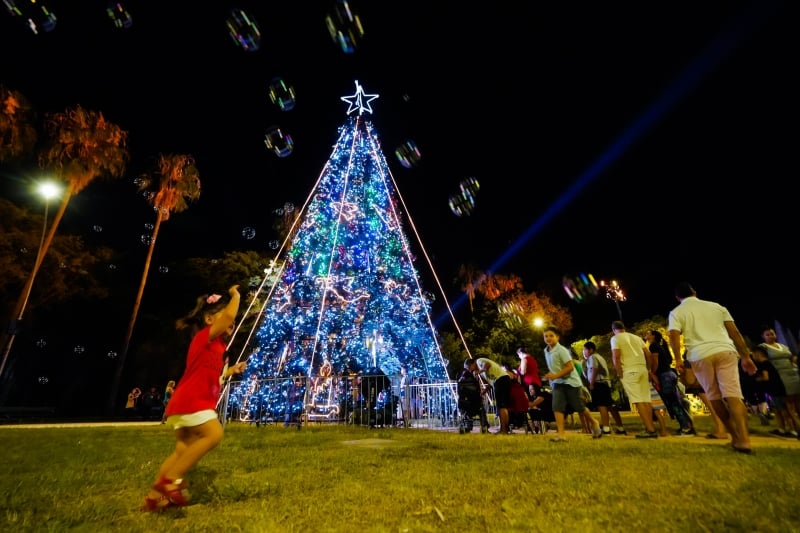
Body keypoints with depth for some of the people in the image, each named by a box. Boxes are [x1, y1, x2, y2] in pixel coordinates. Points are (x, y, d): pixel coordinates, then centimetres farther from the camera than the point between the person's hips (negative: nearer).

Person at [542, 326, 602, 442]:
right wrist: (550, 375, 5)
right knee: (557, 407, -10)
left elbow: (570, 367, -23)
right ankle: (561, 434, -9)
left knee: (579, 407, 7)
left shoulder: (561, 350, -19)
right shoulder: (546, 351, 4)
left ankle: (594, 423, 36)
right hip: (557, 383, 6)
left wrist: (556, 375, -27)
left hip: (571, 381, -6)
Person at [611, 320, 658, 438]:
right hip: (642, 369, 7)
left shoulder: (615, 338, 1)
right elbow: (649, 355, 16)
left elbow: (616, 356, -10)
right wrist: (648, 369, 22)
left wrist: (620, 374, -4)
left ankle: (650, 430, -8)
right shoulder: (637, 337, 20)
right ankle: (650, 428, 13)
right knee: (646, 400, 10)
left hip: (629, 371, -7)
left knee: (638, 401, -6)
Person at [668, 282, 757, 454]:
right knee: (733, 395, -3)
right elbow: (735, 332, 15)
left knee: (714, 397, 14)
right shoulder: (716, 306, 19)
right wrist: (746, 357, 18)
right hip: (725, 351, 2)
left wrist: (678, 359, -3)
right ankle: (743, 440, -12)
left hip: (700, 356, -2)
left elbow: (674, 335, -6)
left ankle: (736, 437, 20)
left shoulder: (676, 312, 10)